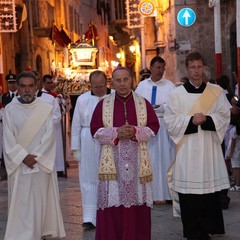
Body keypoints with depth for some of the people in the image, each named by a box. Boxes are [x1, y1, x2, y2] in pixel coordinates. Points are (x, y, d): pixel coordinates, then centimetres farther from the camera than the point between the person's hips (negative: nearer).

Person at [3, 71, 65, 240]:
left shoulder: (46, 109, 0)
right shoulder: (10, 109, 0)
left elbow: (49, 136, -5)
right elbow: (8, 139, -4)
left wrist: (35, 156, -14)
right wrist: (24, 156, -14)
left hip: (41, 163, 0)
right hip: (18, 164, 0)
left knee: (40, 202, 5)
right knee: (20, 203, 1)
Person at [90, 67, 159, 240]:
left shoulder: (143, 103, 6)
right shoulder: (103, 104, 4)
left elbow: (154, 127, 3)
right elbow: (95, 130, 0)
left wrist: (136, 132, -14)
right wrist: (116, 133, -15)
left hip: (137, 161, 1)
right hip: (112, 161, -1)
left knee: (137, 202, 3)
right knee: (112, 202, -2)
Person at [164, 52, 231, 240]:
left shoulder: (216, 92, 7)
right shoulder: (177, 94, 3)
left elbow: (225, 117, 2)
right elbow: (170, 121, -2)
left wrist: (206, 119, -15)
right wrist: (191, 120, -16)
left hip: (209, 148, 1)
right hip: (187, 150, -1)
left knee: (210, 191, 2)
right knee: (189, 195, 0)